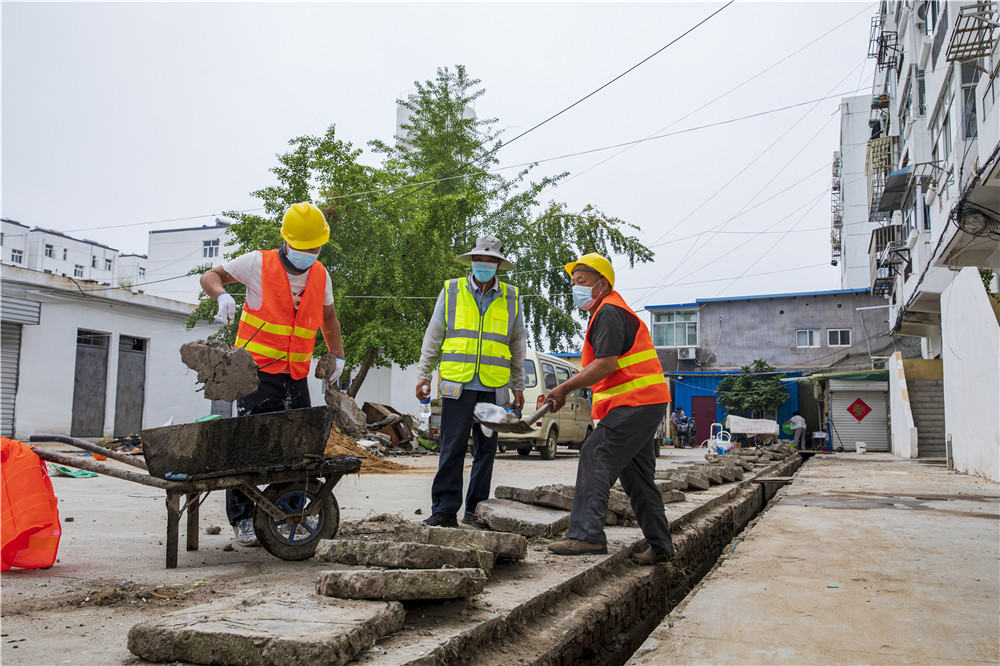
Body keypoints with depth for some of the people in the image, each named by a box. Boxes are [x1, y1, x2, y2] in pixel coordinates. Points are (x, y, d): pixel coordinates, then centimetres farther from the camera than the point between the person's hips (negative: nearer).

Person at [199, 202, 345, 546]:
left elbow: (328, 318, 27)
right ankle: (242, 520, 2)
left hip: (296, 376, 5)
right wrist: (222, 295, -19)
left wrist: (338, 356, 23)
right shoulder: (259, 263, -4)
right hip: (257, 369, -5)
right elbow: (210, 276, 3)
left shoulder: (321, 276, 10)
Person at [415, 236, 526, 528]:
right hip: (457, 384, -1)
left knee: (486, 450, 5)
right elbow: (433, 336, 11)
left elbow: (518, 345, 16)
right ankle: (445, 510, 2)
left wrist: (519, 385, 14)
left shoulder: (512, 298, 11)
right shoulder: (451, 291, 8)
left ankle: (476, 509, 15)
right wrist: (424, 374, 6)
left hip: (494, 388, 2)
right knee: (452, 449, -4)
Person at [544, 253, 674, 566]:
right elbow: (598, 365, 25)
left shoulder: (610, 313, -11)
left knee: (595, 459, -14)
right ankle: (659, 544, 18)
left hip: (635, 403, -11)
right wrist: (566, 391, 18)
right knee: (635, 475, 13)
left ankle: (587, 534, -16)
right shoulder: (607, 312, 23)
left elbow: (606, 365, -21)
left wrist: (565, 388, -16)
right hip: (645, 402, 11)